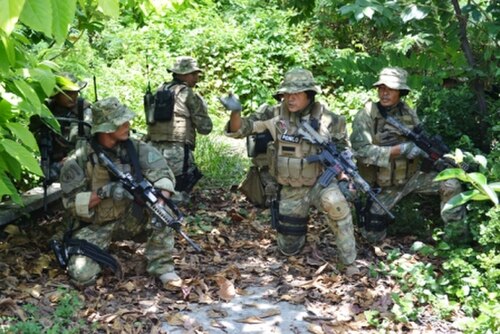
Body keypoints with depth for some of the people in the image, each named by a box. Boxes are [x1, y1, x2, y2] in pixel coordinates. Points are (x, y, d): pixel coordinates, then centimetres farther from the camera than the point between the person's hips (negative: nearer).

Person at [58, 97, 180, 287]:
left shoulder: (136, 149, -8)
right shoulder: (79, 160, -15)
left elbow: (163, 175, -16)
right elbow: (71, 202, -15)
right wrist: (104, 193, -29)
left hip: (130, 220, 2)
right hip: (94, 227, -2)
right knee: (82, 276, -20)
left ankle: (161, 266, -13)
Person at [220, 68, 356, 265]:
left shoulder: (328, 120, -10)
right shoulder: (276, 116, -8)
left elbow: (342, 152, 3)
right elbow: (239, 130, -6)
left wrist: (342, 179, -10)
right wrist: (235, 111, -26)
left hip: (320, 182, -2)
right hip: (291, 191, 2)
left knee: (335, 202, -38)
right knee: (288, 248, 9)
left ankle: (350, 261, -20)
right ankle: (300, 225, 44)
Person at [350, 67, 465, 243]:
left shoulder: (409, 113, -3)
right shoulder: (365, 116, -17)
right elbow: (362, 151, -26)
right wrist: (399, 150, -32)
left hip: (411, 177, 3)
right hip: (383, 186, -3)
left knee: (451, 184, -13)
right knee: (373, 236, 0)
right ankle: (374, 214, 34)